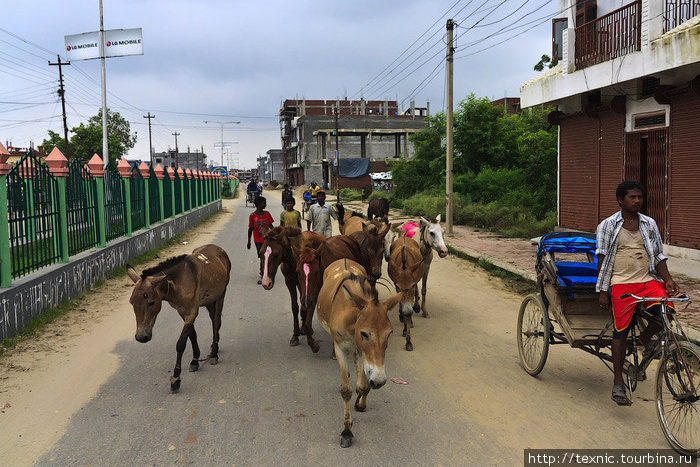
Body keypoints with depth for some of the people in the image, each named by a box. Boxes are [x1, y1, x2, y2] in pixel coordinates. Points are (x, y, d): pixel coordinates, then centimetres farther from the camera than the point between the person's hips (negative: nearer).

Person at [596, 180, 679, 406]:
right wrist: (602, 291, -5)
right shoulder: (608, 226, 2)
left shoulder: (650, 224, 12)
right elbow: (603, 260, 0)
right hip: (621, 284, -3)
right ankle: (618, 383, 7)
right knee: (621, 331, -5)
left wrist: (667, 279, -4)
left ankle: (646, 338, 11)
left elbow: (658, 256, 13)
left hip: (649, 280, 3)